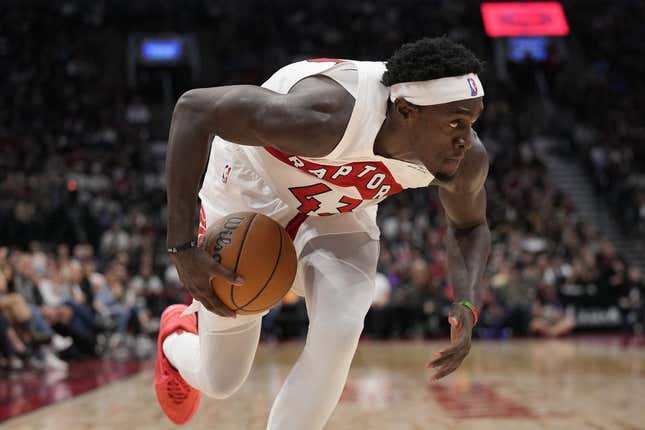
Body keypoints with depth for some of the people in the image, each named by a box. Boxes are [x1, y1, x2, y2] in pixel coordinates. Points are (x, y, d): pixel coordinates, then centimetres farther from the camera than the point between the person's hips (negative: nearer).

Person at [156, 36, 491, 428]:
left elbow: (470, 226, 1)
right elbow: (194, 109, -36)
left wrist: (467, 306, -19)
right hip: (250, 198, -3)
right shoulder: (326, 119, -42)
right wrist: (182, 248, -38)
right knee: (220, 382, 8)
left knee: (338, 334, -27)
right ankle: (178, 335, 46)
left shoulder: (468, 159, -23)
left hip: (337, 215, 4)